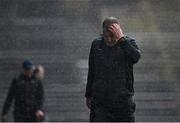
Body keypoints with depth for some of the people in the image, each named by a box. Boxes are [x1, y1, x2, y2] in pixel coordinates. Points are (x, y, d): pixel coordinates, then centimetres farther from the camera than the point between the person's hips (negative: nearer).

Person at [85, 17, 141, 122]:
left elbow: (136, 57, -26)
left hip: (123, 102, -1)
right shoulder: (96, 44, 5)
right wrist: (88, 95, 17)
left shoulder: (129, 43, -3)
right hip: (100, 102, 1)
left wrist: (121, 38, -29)